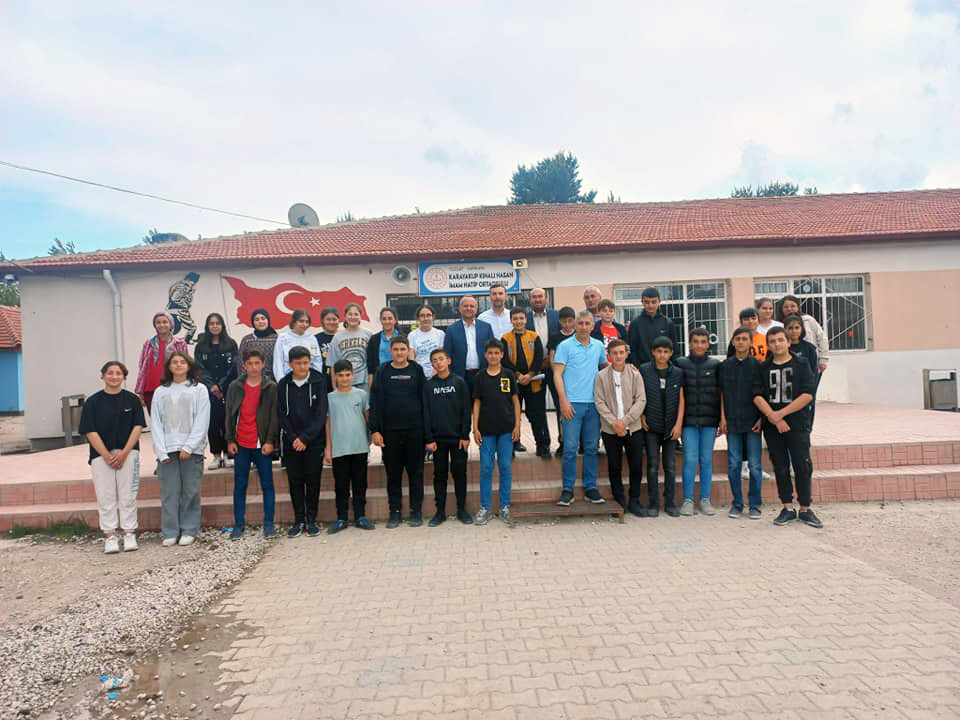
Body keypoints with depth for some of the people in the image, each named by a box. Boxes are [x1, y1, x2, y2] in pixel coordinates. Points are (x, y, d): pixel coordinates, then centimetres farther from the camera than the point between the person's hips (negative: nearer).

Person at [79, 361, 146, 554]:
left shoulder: (132, 399, 4)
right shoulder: (93, 402, 2)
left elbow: (138, 426, 0)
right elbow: (90, 431, -2)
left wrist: (124, 453, -9)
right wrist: (107, 456, -9)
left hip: (127, 453, 0)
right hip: (101, 454, 0)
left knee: (128, 495, 2)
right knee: (105, 496, 2)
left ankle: (129, 533, 11)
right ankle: (110, 536, 11)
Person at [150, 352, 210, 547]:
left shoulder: (199, 389, 4)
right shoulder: (160, 392, 11)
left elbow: (202, 421, -2)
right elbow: (156, 423, 7)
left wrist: (188, 447, -10)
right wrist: (161, 452, -4)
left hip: (191, 450, -2)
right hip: (166, 451, 2)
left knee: (191, 492, 1)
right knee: (168, 493, 1)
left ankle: (189, 531, 11)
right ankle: (170, 533, 9)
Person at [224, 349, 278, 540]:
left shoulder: (271, 387, -2)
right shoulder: (235, 387, 5)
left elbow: (275, 416, -3)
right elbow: (230, 414, 8)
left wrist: (270, 441, -9)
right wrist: (230, 440, 2)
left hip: (263, 445, -2)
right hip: (241, 445, 2)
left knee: (267, 485, 5)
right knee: (239, 486, 8)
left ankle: (268, 524, 14)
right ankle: (239, 524, 18)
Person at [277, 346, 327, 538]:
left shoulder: (319, 382, -4)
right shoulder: (283, 385, 3)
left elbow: (321, 413, -8)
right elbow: (282, 415, 1)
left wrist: (305, 438, -13)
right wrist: (293, 438, -10)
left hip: (314, 441, -2)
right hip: (291, 442, 2)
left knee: (313, 480, 2)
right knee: (295, 481, 6)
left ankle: (311, 520, 14)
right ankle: (299, 520, 17)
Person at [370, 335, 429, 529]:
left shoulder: (416, 371, 3)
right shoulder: (383, 372, 4)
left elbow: (424, 401, 2)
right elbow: (375, 402, 2)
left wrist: (427, 433, -2)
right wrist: (375, 430, -7)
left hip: (414, 430, 0)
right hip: (390, 431, 1)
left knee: (415, 472, 6)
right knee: (393, 473, 7)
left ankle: (416, 511, 17)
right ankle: (395, 511, 17)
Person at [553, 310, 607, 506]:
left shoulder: (598, 346, 12)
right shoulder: (565, 346, -2)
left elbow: (605, 367, 27)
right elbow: (557, 374, -5)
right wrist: (564, 401, -13)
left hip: (593, 403, 4)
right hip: (572, 403, -4)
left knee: (591, 448, 8)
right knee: (570, 448, -4)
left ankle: (590, 487, 17)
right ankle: (568, 490, 3)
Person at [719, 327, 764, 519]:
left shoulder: (758, 365, 0)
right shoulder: (725, 365, 5)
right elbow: (722, 393, 7)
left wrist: (762, 418, -6)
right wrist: (723, 418, 2)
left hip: (753, 422, -2)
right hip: (732, 422, 2)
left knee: (754, 465, 2)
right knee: (733, 464, 6)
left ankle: (755, 505, 13)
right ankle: (737, 503, 17)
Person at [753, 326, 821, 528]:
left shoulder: (801, 364, 2)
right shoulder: (763, 368, 8)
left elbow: (808, 394, -8)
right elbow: (757, 396, -1)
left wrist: (781, 413, -12)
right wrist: (773, 417, -13)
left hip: (797, 423, -2)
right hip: (772, 427, 2)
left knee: (803, 466, -4)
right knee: (780, 467, 6)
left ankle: (805, 509, 8)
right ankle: (788, 509, 15)